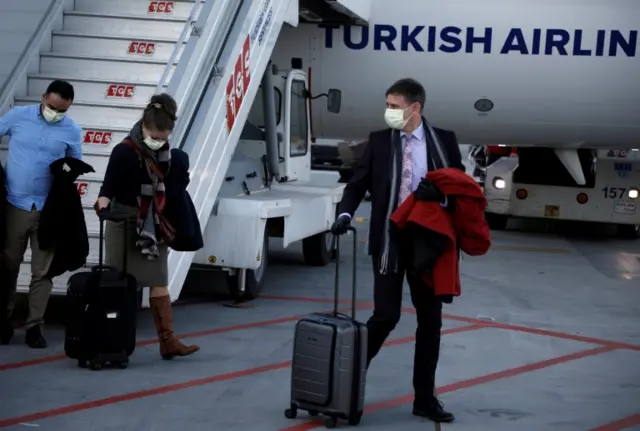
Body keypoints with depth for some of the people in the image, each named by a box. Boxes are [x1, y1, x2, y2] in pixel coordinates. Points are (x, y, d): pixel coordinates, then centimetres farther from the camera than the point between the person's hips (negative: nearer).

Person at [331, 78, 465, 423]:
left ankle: (425, 398, 16)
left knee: (430, 320, 6)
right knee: (386, 316, -7)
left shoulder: (444, 140, 2)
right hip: (389, 241, -1)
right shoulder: (378, 141, 2)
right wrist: (345, 213, -15)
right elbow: (357, 184, 3)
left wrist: (439, 193, -18)